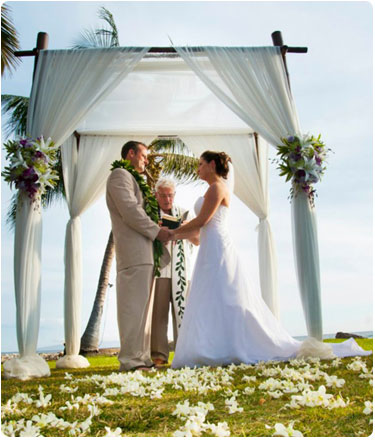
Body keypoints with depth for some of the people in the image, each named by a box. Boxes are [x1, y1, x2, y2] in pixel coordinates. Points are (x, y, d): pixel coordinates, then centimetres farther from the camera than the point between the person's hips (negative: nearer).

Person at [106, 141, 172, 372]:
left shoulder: (131, 179, 29)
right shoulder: (120, 175, -3)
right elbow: (130, 211, -14)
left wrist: (157, 229, 10)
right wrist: (157, 231, -9)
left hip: (142, 255, 10)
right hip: (133, 254, -10)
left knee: (143, 307, 9)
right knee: (134, 306, -11)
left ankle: (142, 357, 12)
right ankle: (131, 360, -8)